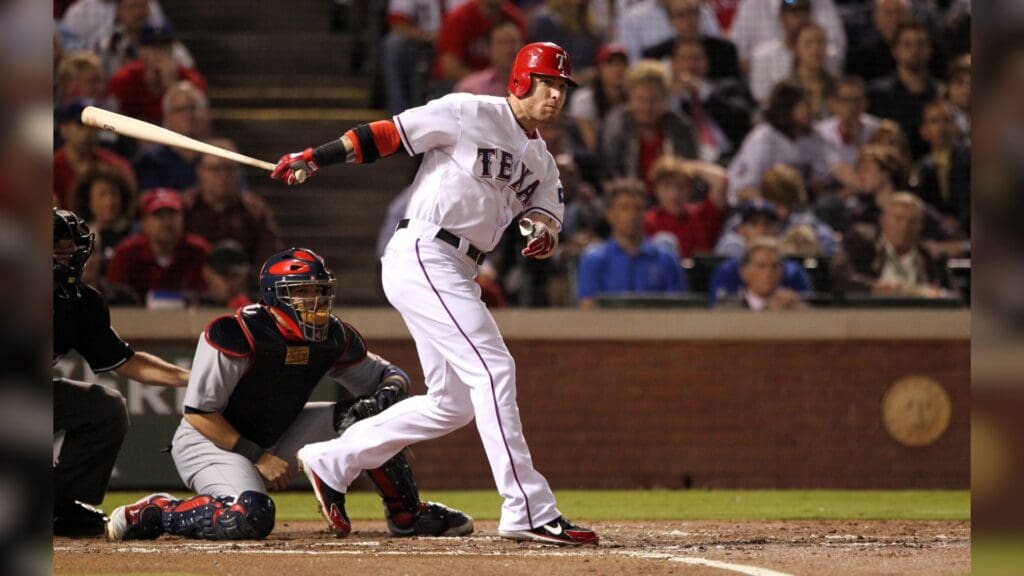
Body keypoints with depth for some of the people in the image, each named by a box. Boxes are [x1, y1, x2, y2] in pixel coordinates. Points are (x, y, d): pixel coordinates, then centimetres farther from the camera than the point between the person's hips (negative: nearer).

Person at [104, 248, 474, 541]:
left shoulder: (335, 339, -5)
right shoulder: (238, 334, -24)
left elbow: (390, 375, 8)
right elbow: (198, 413, -20)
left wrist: (389, 392, -17)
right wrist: (257, 457, -22)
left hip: (276, 440, 7)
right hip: (209, 440, -7)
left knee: (368, 411, -5)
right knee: (251, 517, -37)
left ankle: (406, 515, 6)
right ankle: (155, 511, -15)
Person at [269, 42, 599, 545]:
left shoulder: (541, 163, 17)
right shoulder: (471, 114, -6)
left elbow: (546, 211, 6)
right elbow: (389, 134, -7)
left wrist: (542, 230, -19)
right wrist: (314, 159, -10)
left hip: (455, 275, 10)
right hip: (422, 254, -10)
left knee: (452, 404, 12)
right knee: (492, 368, -17)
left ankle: (332, 462, 22)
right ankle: (528, 510, -20)